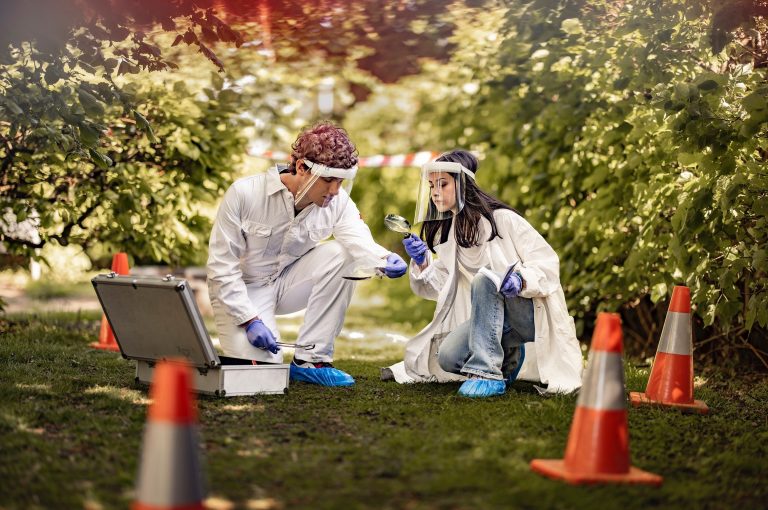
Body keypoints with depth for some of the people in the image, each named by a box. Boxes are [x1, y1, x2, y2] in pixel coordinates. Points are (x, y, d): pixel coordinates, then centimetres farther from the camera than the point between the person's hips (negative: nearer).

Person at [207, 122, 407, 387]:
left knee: (340, 254, -22)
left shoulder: (338, 201, -12)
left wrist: (384, 259, -53)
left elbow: (358, 239, -29)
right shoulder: (244, 194, -23)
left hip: (288, 282, 4)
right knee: (260, 364, -26)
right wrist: (250, 320, -28)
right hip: (243, 289, -4)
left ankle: (310, 359, -15)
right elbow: (221, 265, -20)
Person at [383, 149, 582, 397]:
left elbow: (548, 263, -14)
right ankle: (511, 357, 9)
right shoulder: (447, 232, 7)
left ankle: (487, 372, -33)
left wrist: (521, 281, -34)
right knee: (447, 357, -21)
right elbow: (441, 287, 5)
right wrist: (422, 263, -14)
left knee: (485, 279, -34)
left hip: (532, 313, -6)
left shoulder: (502, 219, -13)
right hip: (490, 317, 6)